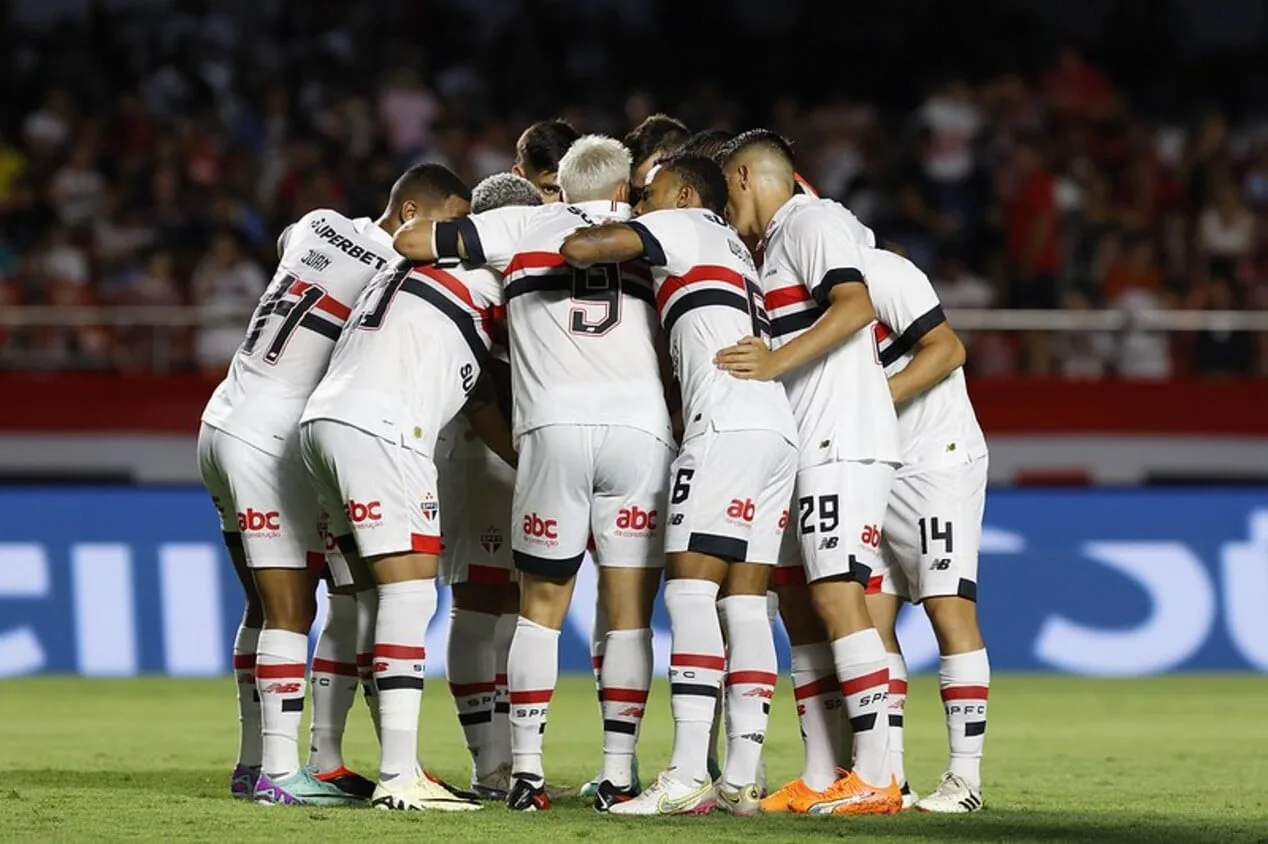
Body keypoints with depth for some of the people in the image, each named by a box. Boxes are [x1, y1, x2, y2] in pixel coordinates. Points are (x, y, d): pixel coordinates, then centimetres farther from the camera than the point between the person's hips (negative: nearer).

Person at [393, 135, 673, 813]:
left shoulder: (523, 228, 16)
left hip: (555, 426, 0)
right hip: (642, 427, 0)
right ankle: (618, 773, 1)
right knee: (630, 614, 6)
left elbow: (409, 241, 18)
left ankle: (526, 767, 3)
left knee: (542, 607, 11)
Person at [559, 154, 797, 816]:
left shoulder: (682, 226, 7)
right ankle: (741, 779, -1)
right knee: (744, 600, 5)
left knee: (689, 587, -12)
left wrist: (605, 240, 15)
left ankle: (688, 777, -20)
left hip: (729, 425, -9)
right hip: (779, 430, 9)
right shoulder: (737, 251, 32)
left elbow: (579, 249, -5)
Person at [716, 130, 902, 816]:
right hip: (810, 449, 10)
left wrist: (777, 362, -26)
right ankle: (818, 781, 9)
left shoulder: (812, 221, -5)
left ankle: (875, 778, -17)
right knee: (800, 605, 8)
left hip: (842, 443, -10)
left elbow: (855, 306, -20)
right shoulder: (777, 244, 25)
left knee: (836, 596, -14)